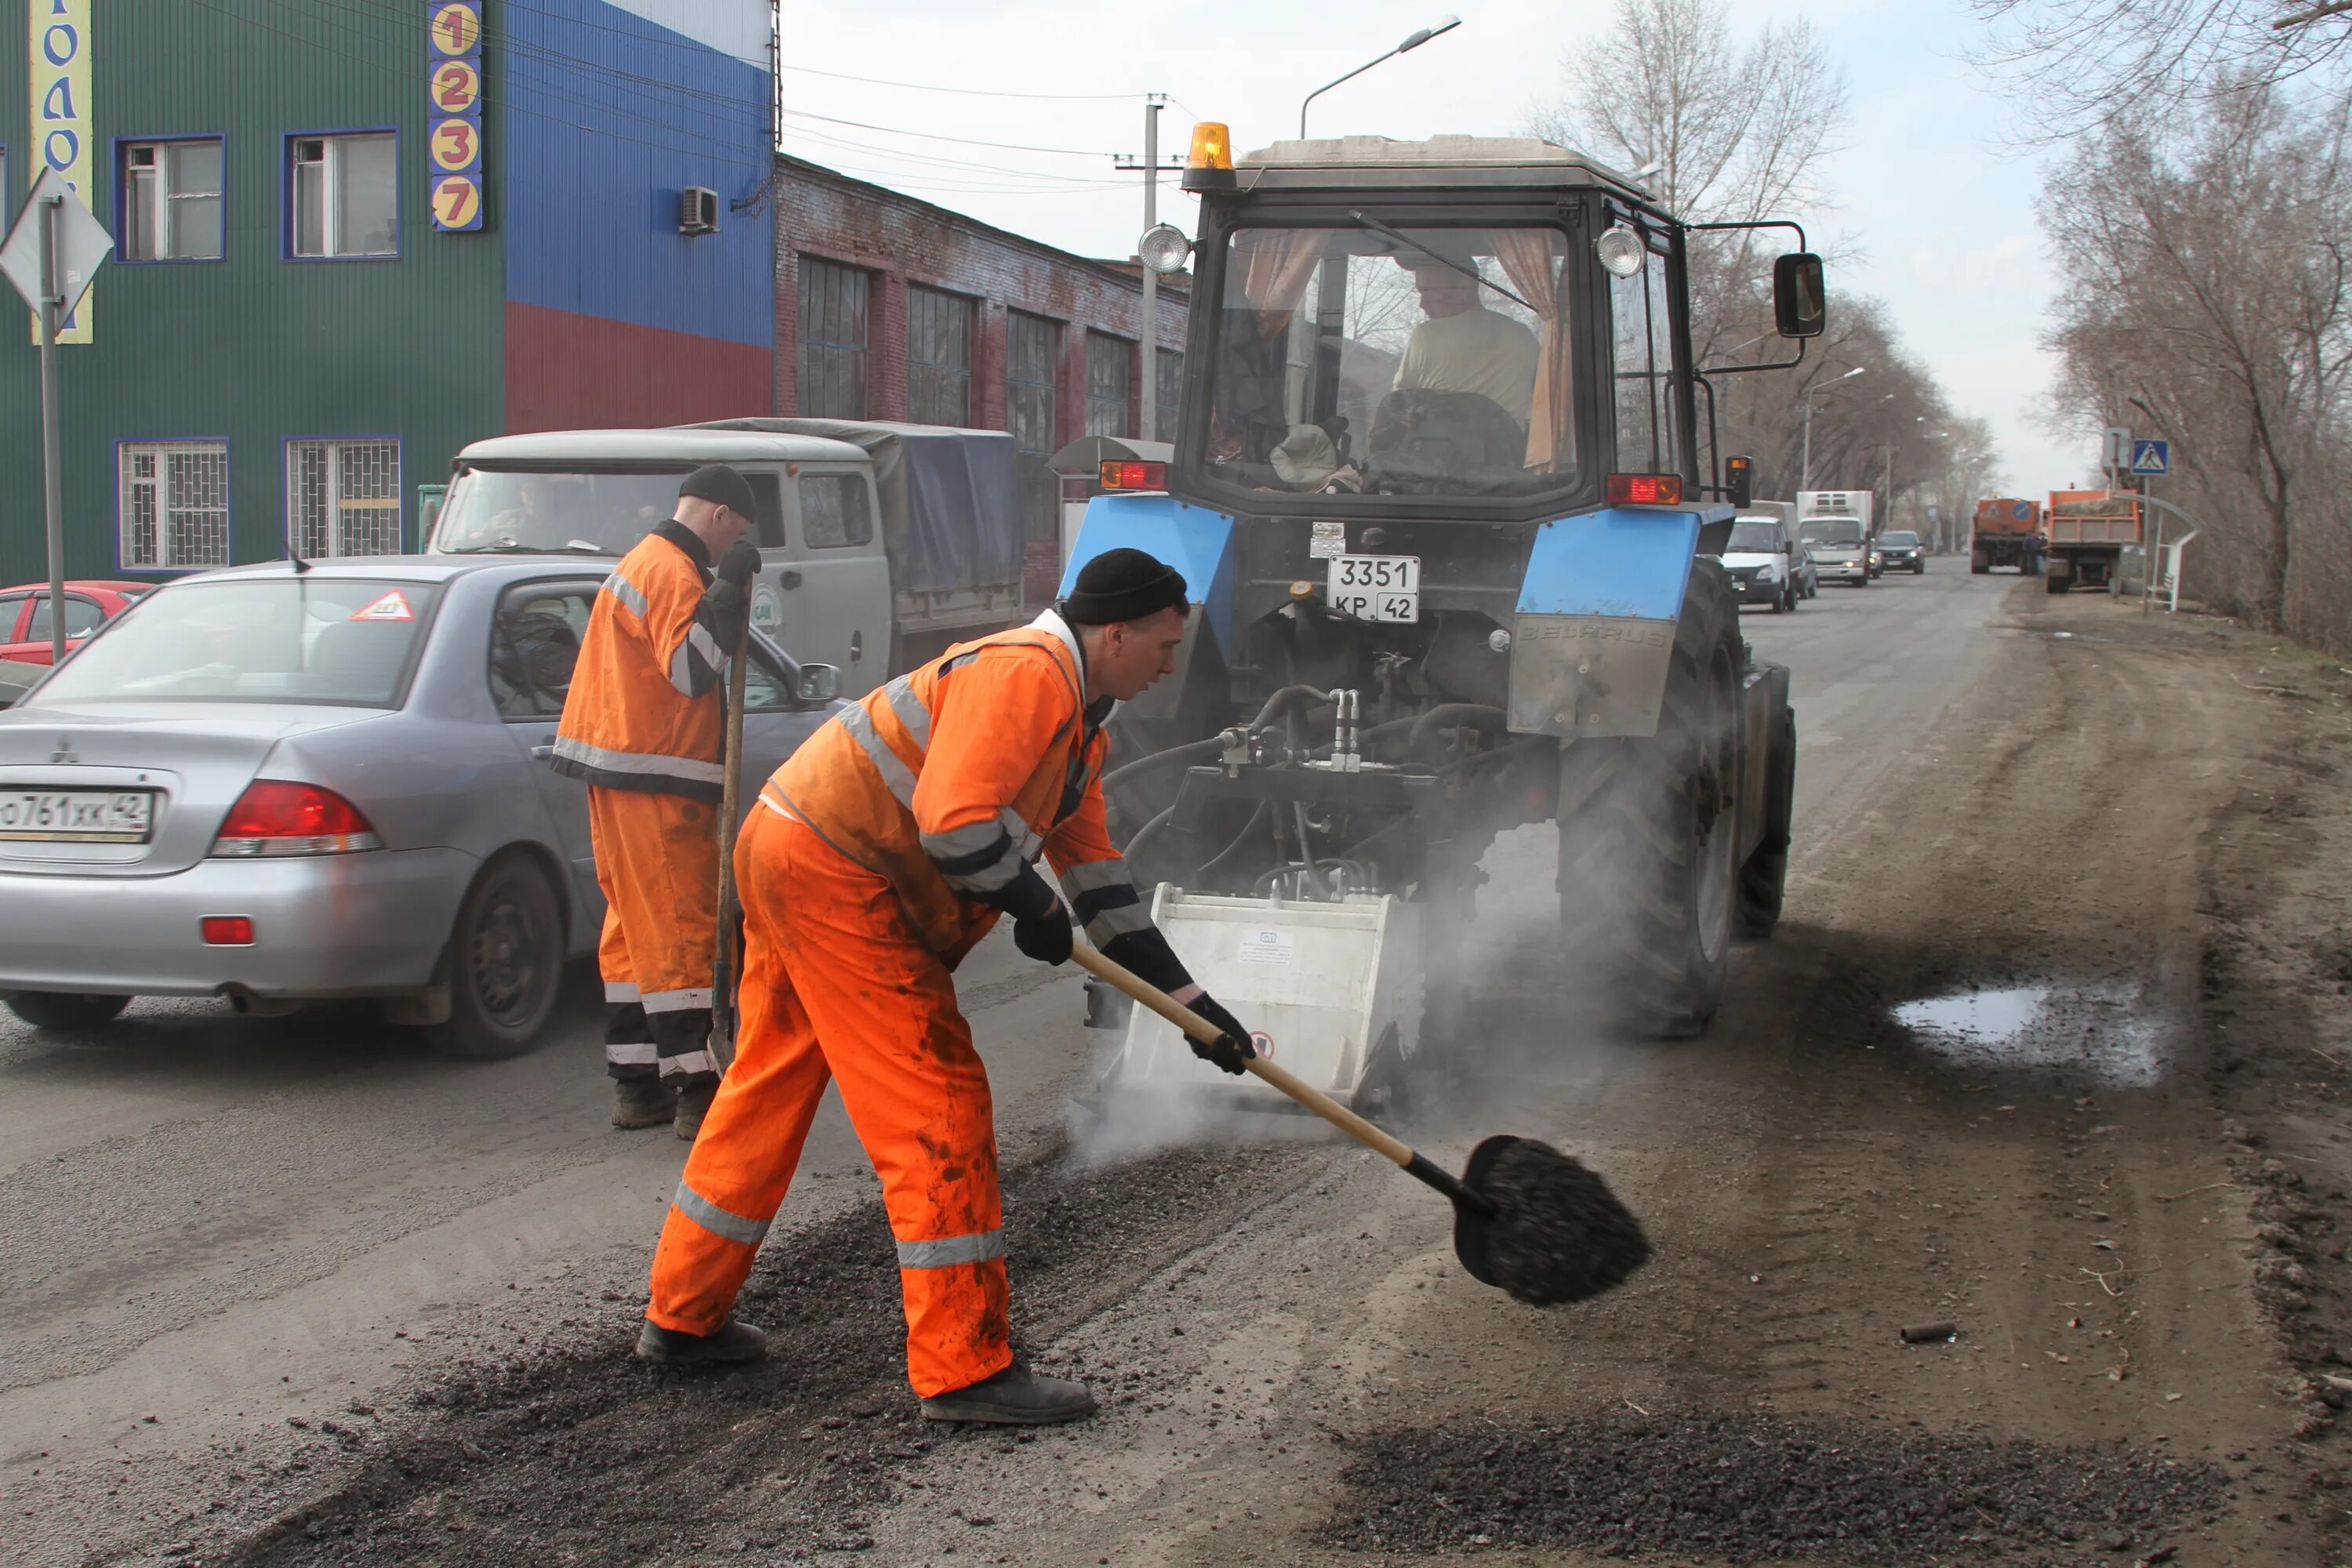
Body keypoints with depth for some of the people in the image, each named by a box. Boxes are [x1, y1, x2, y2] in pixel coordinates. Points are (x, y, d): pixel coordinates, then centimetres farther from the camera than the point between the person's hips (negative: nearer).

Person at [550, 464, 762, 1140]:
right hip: (655, 779, -10)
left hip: (620, 770, 10)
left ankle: (637, 1083, 15)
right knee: (682, 931, -9)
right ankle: (696, 1090, -9)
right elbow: (691, 670, -24)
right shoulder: (675, 573, -14)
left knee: (635, 928, 12)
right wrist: (728, 589, -24)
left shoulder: (642, 562, 19)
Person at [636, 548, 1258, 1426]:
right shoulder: (1029, 673, -17)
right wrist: (1032, 906, -11)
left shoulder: (1079, 725, 18)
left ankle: (684, 1319, 32)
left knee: (769, 1091, 19)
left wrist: (1186, 998, 18)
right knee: (939, 1106, -8)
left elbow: (1095, 873, 21)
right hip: (831, 869, -11)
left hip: (792, 859, 11)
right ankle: (965, 1369, -4)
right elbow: (954, 820, -28)